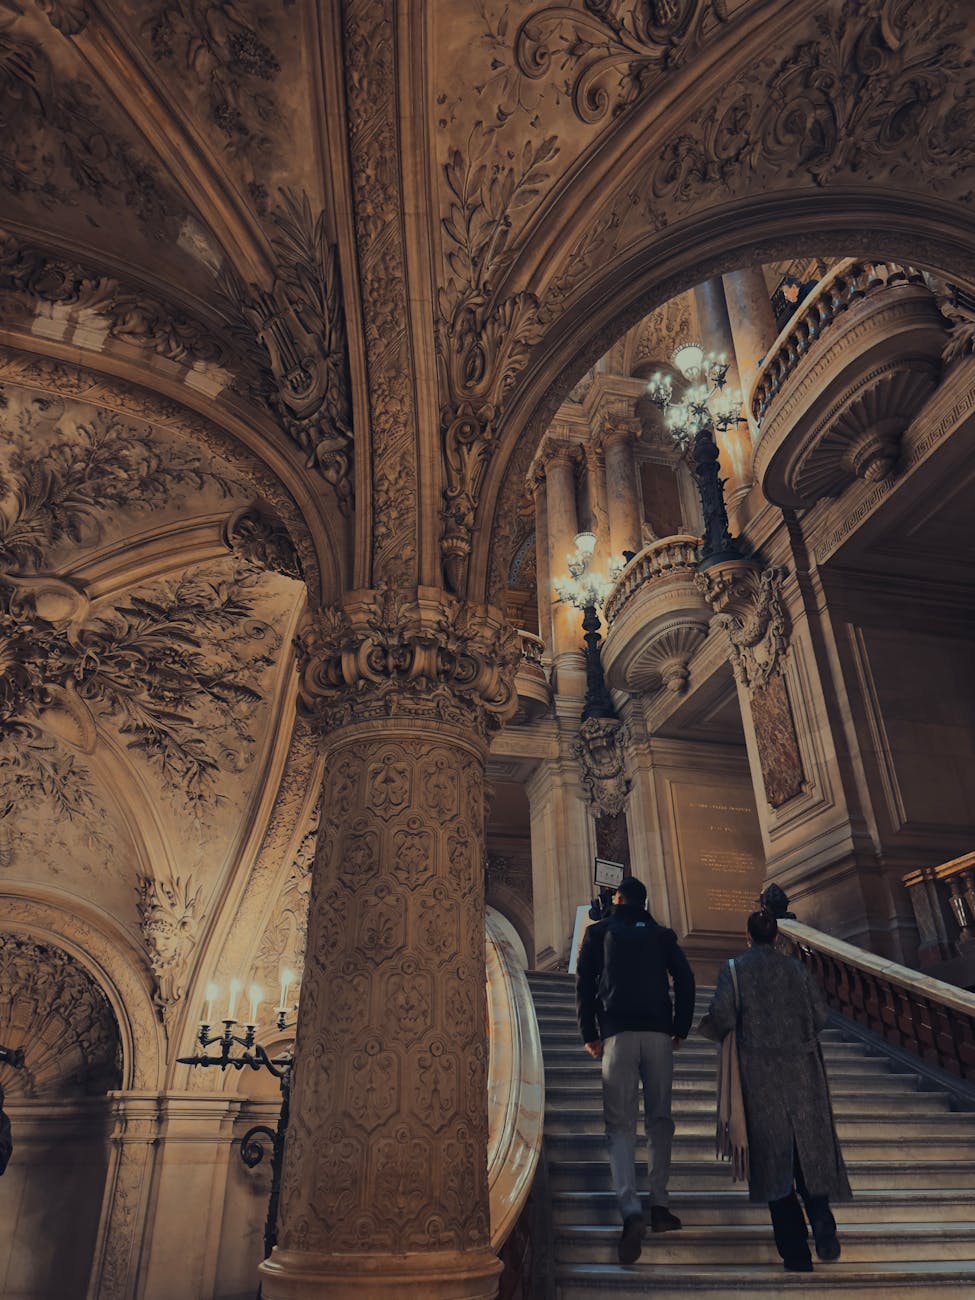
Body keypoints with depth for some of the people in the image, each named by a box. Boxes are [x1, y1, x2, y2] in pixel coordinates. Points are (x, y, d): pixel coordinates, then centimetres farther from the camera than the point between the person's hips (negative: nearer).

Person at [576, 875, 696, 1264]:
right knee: (659, 1118, 14)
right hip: (658, 1034, 2)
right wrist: (680, 1030, 12)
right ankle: (658, 1205, 14)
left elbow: (584, 984, 3)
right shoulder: (662, 935, 15)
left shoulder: (598, 932, 10)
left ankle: (631, 1210, -17)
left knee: (620, 1123, -1)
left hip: (617, 1034, -2)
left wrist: (590, 1035, 6)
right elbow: (685, 981, 6)